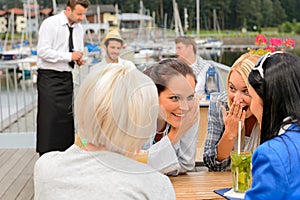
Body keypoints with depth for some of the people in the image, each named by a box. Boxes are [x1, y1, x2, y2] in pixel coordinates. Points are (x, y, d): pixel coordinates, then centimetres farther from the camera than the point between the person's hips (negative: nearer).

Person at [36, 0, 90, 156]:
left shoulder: (78, 28, 11)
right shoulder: (50, 24, -10)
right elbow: (43, 51, -18)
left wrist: (79, 59, 0)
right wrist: (69, 56, -20)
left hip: (67, 77, 7)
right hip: (49, 77, -7)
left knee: (67, 116, 9)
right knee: (49, 118, -7)